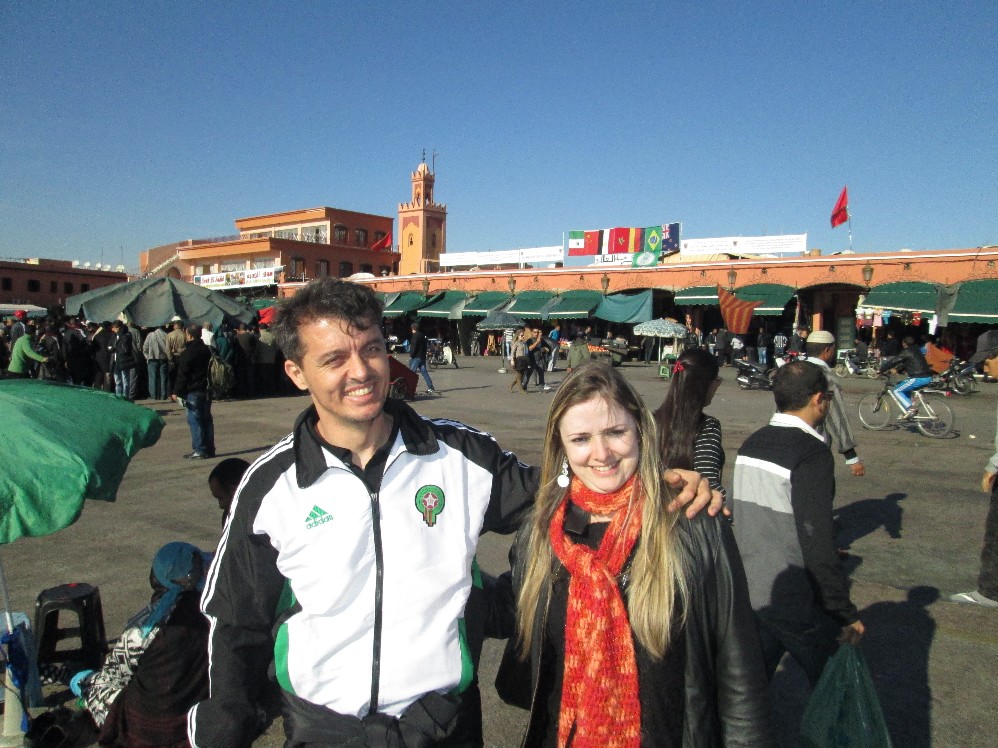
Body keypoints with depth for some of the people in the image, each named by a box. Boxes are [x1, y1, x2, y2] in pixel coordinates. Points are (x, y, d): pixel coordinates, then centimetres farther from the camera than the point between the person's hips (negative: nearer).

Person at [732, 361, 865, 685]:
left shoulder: (751, 444, 5)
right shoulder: (812, 453, -18)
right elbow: (818, 541, -21)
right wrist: (846, 613, -12)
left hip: (749, 594, 7)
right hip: (796, 602, -7)